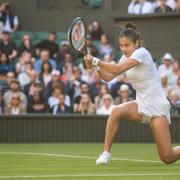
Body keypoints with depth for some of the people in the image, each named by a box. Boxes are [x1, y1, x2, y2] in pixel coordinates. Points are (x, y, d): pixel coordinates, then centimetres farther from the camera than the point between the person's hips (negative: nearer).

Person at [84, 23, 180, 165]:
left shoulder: (141, 53, -18)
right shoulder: (126, 57, 6)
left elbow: (117, 70, -30)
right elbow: (108, 77, 2)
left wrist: (95, 61, -27)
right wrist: (95, 66, -14)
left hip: (157, 108, -7)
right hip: (141, 104, 7)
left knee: (167, 158, -11)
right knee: (116, 112, -26)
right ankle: (106, 153, -17)